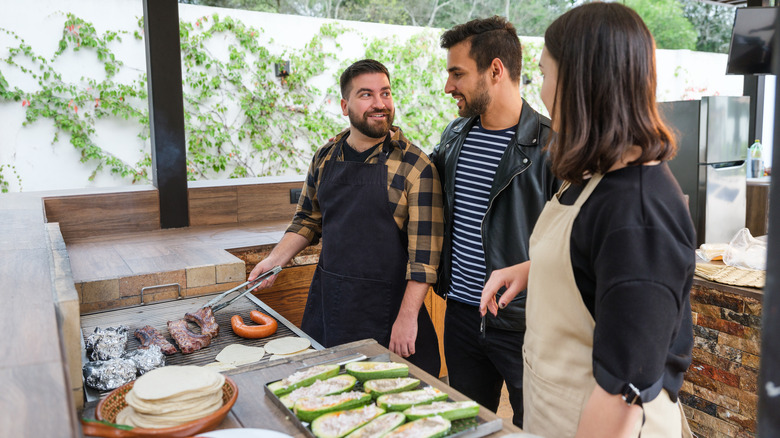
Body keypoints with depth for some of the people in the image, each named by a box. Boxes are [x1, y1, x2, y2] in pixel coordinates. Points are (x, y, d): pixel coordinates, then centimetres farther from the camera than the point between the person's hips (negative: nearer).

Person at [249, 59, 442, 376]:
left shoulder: (415, 166, -12)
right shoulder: (325, 158, 5)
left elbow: (424, 251, -14)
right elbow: (308, 219, 17)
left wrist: (407, 316, -16)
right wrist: (275, 260, 4)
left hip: (386, 308, -4)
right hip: (327, 302, 5)